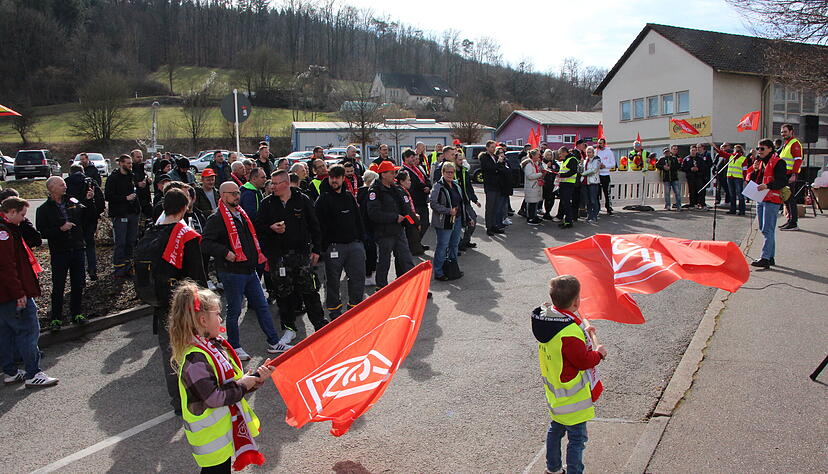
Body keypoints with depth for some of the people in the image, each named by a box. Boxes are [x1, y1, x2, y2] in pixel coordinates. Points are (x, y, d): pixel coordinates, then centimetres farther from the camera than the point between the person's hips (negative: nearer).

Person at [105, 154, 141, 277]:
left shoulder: (132, 177, 14)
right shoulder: (113, 178, -6)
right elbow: (108, 196, -13)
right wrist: (125, 198, -18)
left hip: (132, 213, 7)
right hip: (119, 215, -7)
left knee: (131, 242, 11)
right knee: (120, 243, -5)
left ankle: (128, 266, 21)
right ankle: (119, 270, 1)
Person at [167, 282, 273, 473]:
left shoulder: (216, 345, 3)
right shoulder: (194, 359, -25)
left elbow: (235, 382, 9)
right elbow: (213, 398, -28)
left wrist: (257, 377, -6)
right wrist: (241, 385, -17)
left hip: (228, 426, 9)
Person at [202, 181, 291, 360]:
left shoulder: (241, 214, 15)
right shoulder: (217, 218, -12)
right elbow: (205, 243, -18)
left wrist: (258, 255, 19)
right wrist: (225, 253, -25)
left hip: (250, 270, 8)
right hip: (232, 272, -8)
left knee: (262, 305, 11)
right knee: (234, 310, 4)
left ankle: (274, 342, 19)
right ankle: (234, 347, 20)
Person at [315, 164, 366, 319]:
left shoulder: (349, 196, 13)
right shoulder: (323, 199, -4)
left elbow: (358, 219, 20)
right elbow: (319, 225, -9)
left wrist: (361, 238, 14)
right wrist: (324, 246, -15)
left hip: (354, 244, 5)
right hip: (334, 246, -5)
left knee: (358, 277, 6)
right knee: (333, 280, 4)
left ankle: (355, 307, 21)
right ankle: (334, 312, 17)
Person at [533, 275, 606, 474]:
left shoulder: (545, 316, -7)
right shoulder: (570, 333, -34)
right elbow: (584, 361, -24)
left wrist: (583, 331, 12)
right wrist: (599, 353, -5)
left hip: (554, 390, 10)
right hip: (572, 396, -9)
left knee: (556, 428, 26)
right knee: (577, 438, 6)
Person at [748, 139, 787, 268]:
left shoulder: (778, 162, -7)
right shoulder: (760, 162, 19)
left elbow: (783, 181, -16)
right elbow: (753, 181, 17)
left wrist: (767, 186, -29)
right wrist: (755, 170, 0)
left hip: (772, 200, -9)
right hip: (760, 199, 9)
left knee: (768, 230, -12)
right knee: (764, 229, 12)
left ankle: (765, 258, -14)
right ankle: (771, 257, 20)